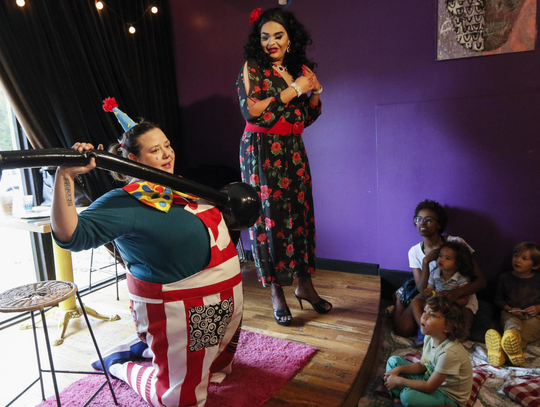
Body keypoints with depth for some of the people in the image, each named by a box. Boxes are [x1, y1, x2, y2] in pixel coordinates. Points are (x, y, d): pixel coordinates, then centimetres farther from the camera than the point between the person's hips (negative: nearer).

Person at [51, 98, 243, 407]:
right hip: (180, 308, -8)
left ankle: (147, 346, 37)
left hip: (225, 297, 9)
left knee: (219, 369, 27)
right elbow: (70, 234, -31)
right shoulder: (126, 202, -19)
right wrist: (66, 176, -38)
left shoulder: (180, 186, 6)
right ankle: (117, 362, 29)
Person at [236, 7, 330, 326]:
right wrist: (293, 90, -14)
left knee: (302, 214, 4)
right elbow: (250, 110, -18)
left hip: (294, 151, 5)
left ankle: (305, 284, 20)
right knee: (270, 218, -2)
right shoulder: (252, 68, -2)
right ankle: (277, 292, 12)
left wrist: (315, 93, -1)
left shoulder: (301, 69, 12)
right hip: (262, 152, -4)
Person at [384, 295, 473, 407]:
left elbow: (429, 387, -26)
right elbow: (421, 365, 7)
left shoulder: (450, 352, -34)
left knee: (408, 396, -34)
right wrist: (398, 369, -9)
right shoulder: (430, 337, -9)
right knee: (394, 360, 5)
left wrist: (399, 381, -18)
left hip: (450, 397, -8)